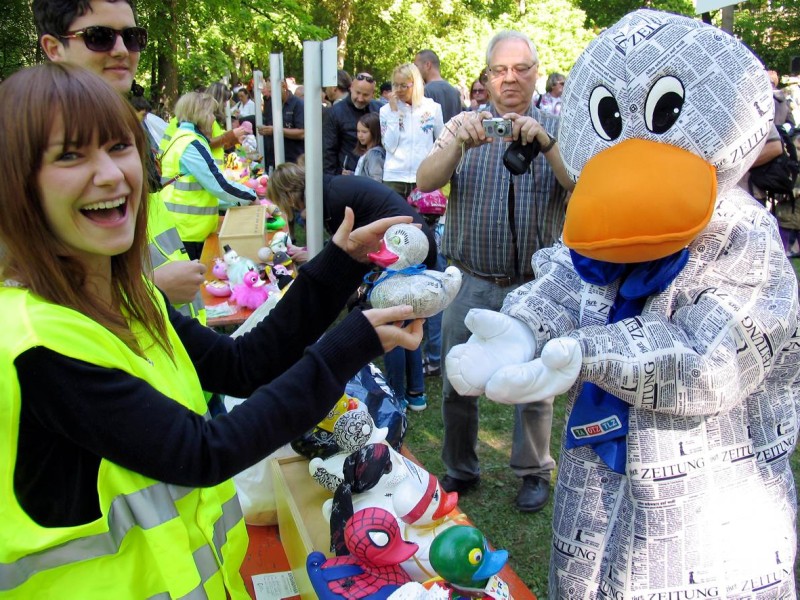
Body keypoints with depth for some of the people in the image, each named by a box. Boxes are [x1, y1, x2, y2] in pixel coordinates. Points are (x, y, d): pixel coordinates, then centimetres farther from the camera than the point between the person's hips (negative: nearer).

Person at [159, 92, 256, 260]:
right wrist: (251, 196, -5)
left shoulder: (183, 140, 15)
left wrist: (237, 201, 16)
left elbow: (206, 185, 20)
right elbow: (219, 185, -19)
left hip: (187, 227, 10)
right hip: (185, 230, -10)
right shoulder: (190, 144, -16)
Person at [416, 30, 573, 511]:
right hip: (470, 283, 1)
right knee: (457, 385, 9)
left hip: (534, 286, -1)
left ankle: (534, 471, 31)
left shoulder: (557, 129, 2)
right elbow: (426, 182, -10)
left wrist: (545, 143, -31)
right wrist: (458, 144, -29)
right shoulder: (466, 125, 5)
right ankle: (461, 469, 29)